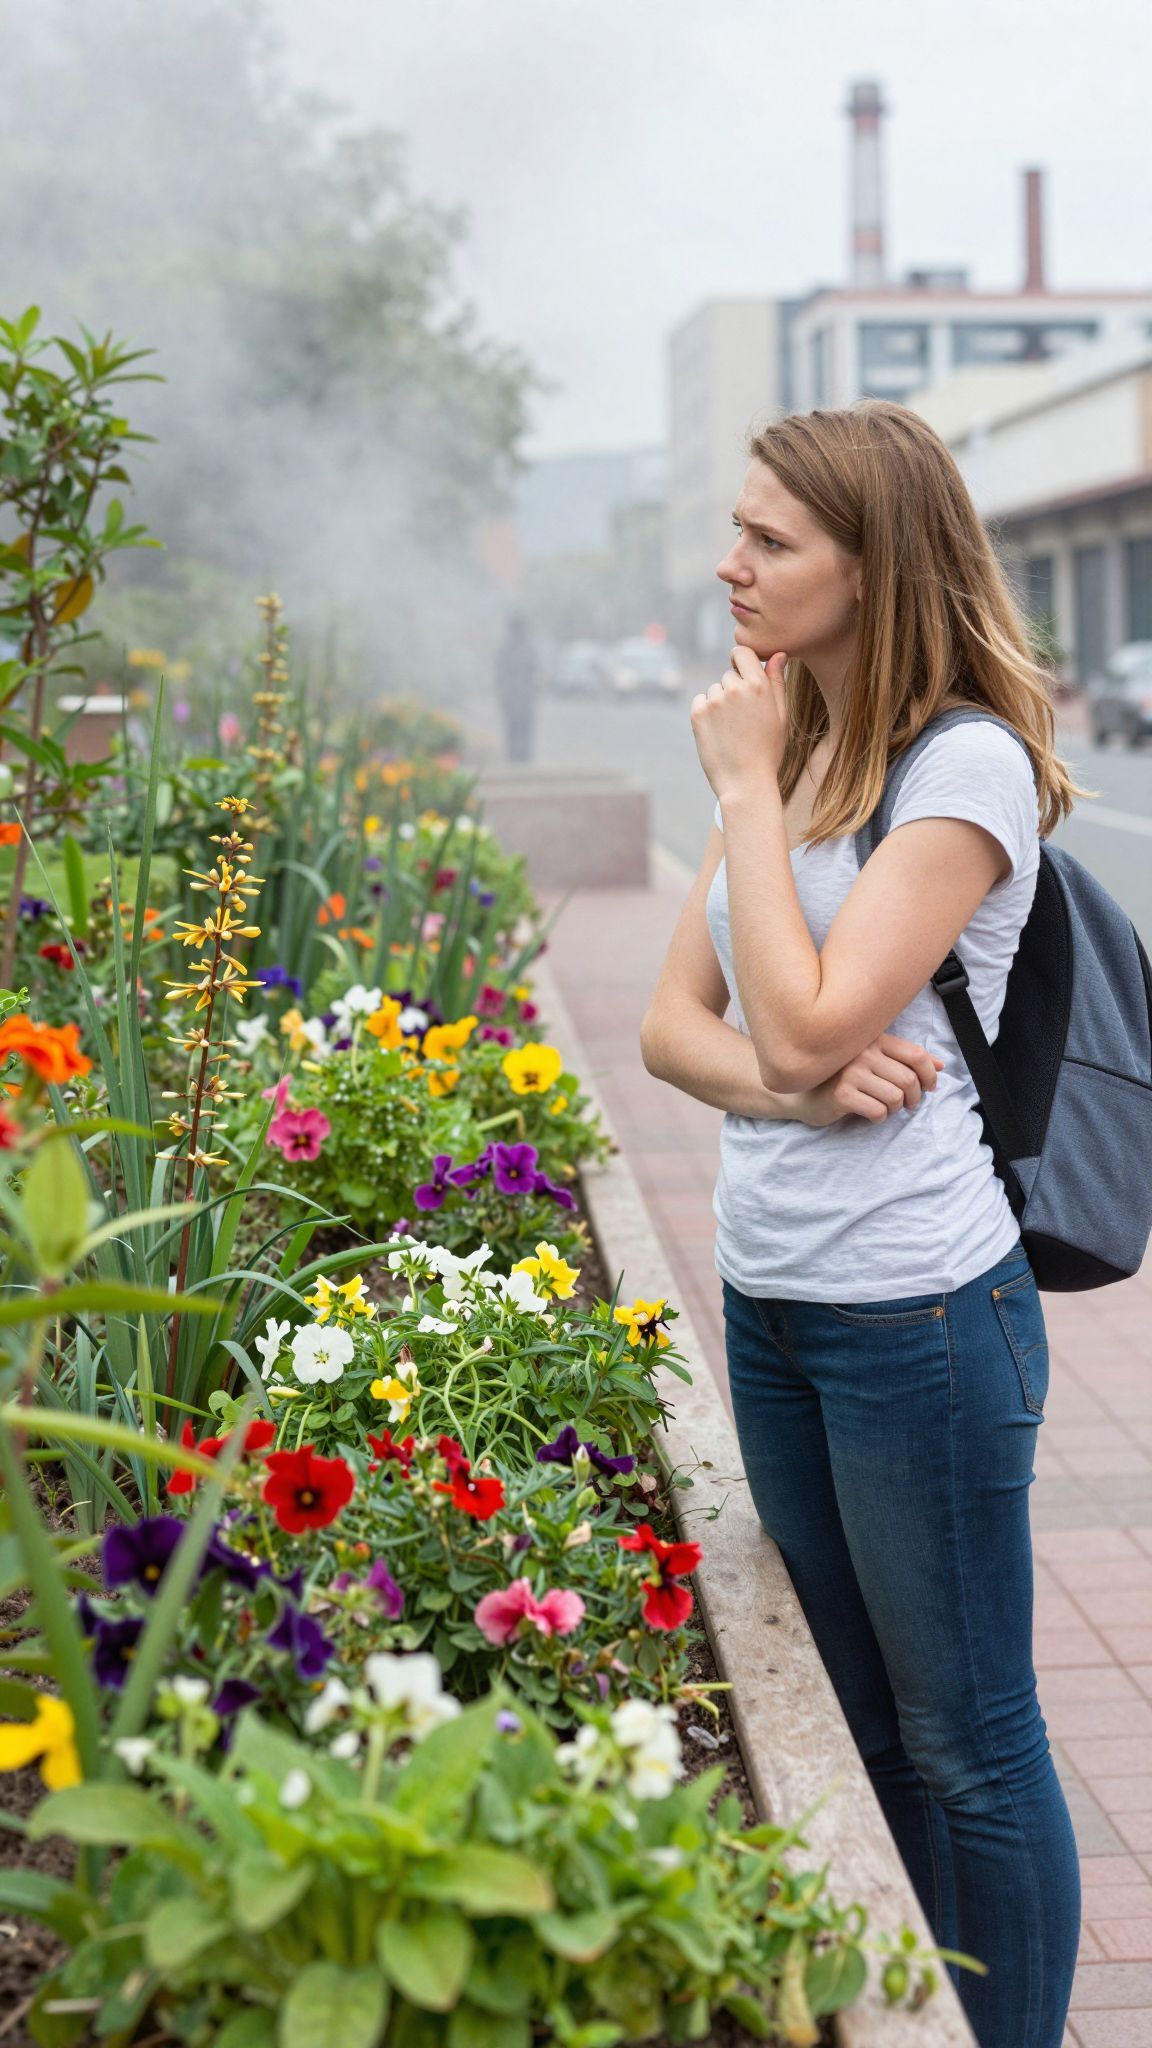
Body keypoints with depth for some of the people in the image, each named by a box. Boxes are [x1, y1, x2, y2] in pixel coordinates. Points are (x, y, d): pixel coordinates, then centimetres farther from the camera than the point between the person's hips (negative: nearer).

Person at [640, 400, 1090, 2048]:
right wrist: (786, 1086, -14)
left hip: (917, 1309, -8)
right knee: (876, 1729, 20)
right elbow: (675, 1023, 7)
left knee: (969, 1745, 6)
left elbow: (807, 1023, -22)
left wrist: (745, 788, -14)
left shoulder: (968, 764, -14)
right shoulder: (788, 751, 10)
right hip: (766, 1295, 8)